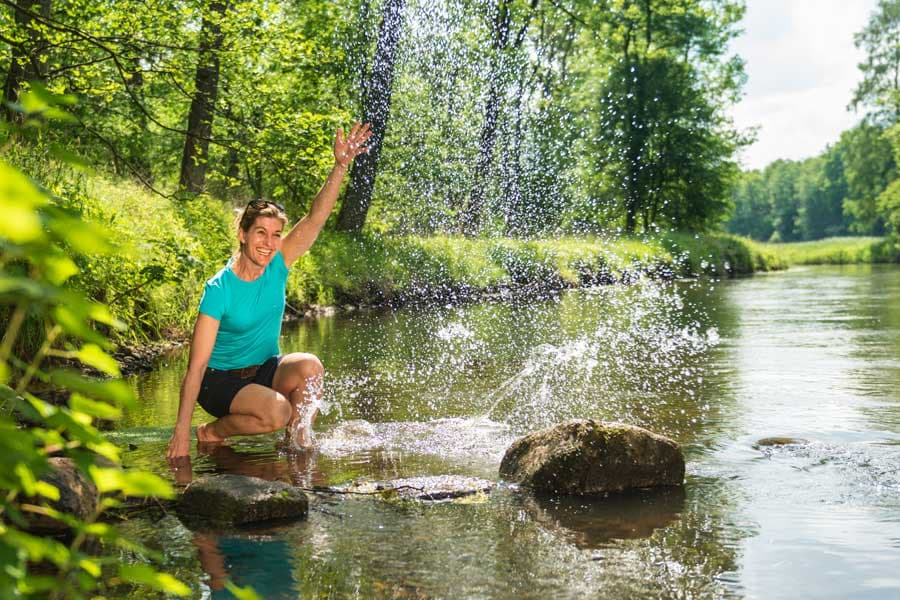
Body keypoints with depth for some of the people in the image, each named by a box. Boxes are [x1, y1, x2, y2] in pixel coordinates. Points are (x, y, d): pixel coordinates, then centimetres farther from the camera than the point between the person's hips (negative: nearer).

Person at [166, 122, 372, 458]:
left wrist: (341, 166, -29)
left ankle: (298, 443, -7)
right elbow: (196, 366, -22)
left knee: (309, 366, -26)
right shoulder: (219, 289, -21)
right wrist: (181, 432, -26)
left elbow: (316, 218, -15)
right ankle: (211, 433, -3)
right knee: (277, 411, -31)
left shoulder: (278, 266, -7)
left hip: (265, 370, 5)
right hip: (221, 379, -5)